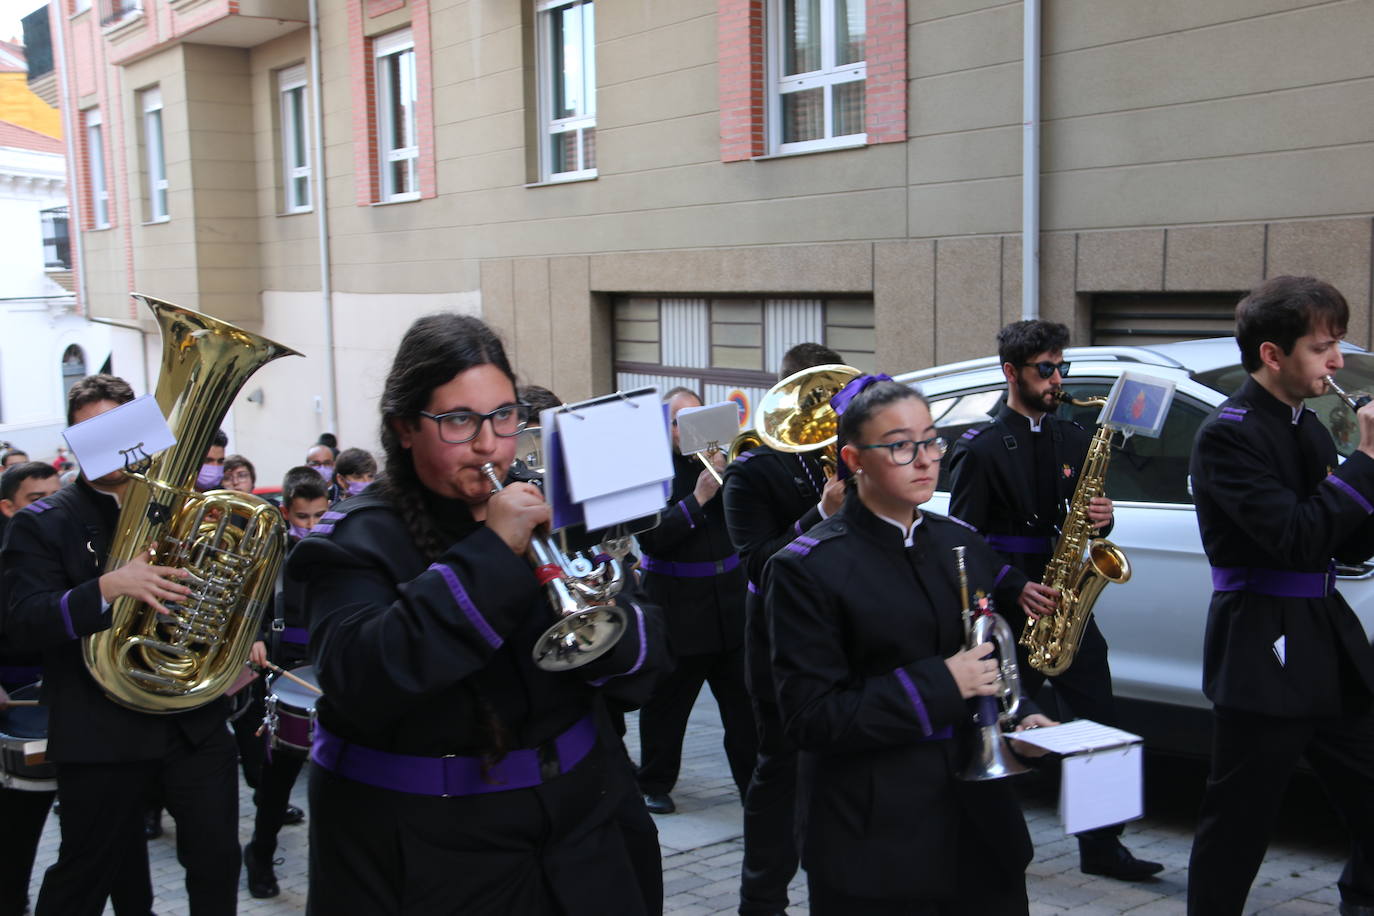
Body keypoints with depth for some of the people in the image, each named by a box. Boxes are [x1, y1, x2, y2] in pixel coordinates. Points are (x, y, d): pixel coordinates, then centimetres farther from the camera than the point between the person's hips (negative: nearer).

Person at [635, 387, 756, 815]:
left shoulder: (721, 459, 5)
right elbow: (650, 538, -19)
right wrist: (698, 498, -25)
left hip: (731, 606, 3)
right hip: (677, 610, -3)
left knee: (745, 703, 7)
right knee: (666, 706, 11)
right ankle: (654, 785, 27)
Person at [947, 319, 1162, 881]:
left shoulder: (1073, 441, 12)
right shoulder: (980, 448, -6)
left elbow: (1086, 513, 19)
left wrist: (1102, 518, -5)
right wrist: (1017, 587, -18)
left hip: (1066, 604, 5)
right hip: (1008, 613, -5)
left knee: (1099, 724, 2)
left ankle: (1101, 847, 13)